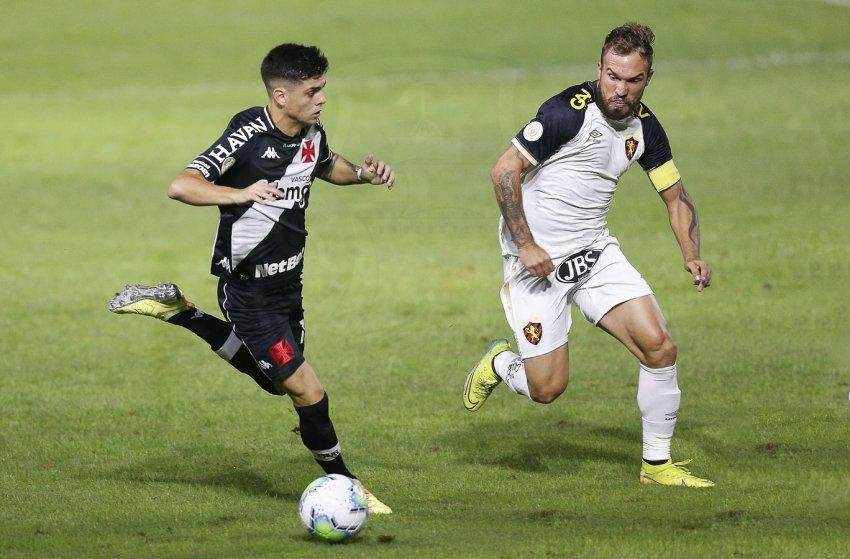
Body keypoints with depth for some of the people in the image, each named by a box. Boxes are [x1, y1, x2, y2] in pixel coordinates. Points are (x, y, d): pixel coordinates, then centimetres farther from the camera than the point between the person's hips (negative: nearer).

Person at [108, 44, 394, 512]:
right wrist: (242, 194, -46)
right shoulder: (248, 135, -23)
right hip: (250, 291, -8)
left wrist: (363, 174, 2)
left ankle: (178, 312, 30)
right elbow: (181, 186, -30)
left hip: (287, 283, 8)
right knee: (307, 393, -9)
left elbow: (328, 167, 24)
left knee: (275, 381, 25)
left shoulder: (312, 135, 0)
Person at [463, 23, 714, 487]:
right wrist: (526, 246, -20)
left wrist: (692, 255, -3)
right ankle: (499, 364, 30)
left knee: (659, 347, -8)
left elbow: (674, 195, 13)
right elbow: (504, 170, -18)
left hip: (595, 252, 6)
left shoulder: (644, 127, 2)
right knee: (547, 388, -6)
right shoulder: (569, 112, -20)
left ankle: (657, 463, 7)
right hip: (538, 258, -6)